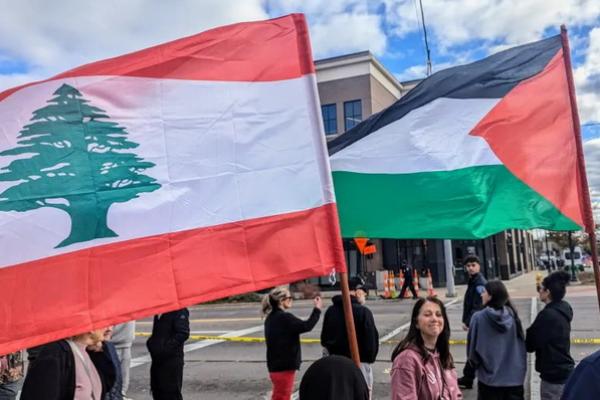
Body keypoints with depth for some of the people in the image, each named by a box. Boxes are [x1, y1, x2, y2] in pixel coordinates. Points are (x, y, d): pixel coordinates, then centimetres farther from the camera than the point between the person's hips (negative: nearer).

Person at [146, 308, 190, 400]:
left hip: (171, 359, -8)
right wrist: (151, 342, 5)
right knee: (157, 391, 15)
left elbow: (183, 333, -21)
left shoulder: (179, 310, -14)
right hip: (158, 359, 8)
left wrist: (166, 347, -25)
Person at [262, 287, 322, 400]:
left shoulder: (271, 318, 8)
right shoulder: (284, 317, -21)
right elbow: (307, 326, -22)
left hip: (275, 365, 9)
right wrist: (317, 309, -13)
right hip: (284, 366, -9)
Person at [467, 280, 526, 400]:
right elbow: (521, 344, 5)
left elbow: (472, 346, -9)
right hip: (514, 376, 3)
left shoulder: (479, 317, -16)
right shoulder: (512, 315, -5)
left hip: (489, 378, -3)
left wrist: (475, 363, 11)